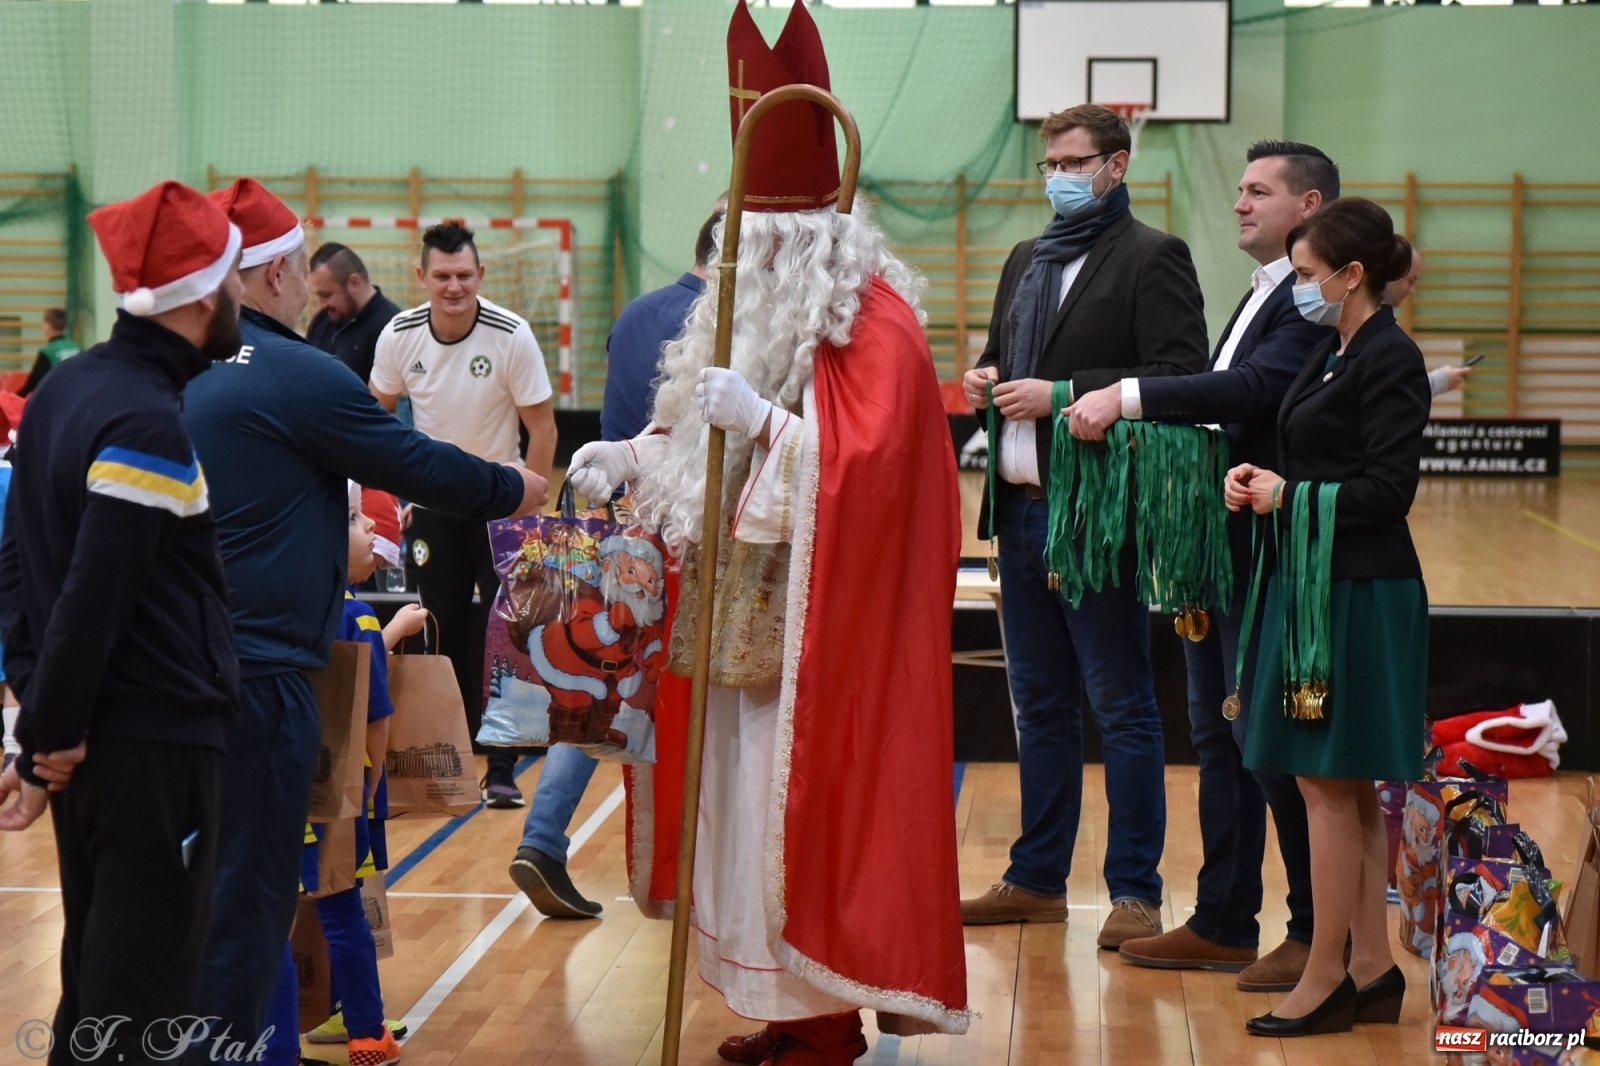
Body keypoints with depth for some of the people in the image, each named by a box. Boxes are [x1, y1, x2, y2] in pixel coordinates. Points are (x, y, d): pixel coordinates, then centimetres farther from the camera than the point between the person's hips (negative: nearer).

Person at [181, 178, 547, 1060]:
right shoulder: (296, 376, -13)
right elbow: (416, 463, -3)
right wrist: (510, 490, 15)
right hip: (260, 669, -8)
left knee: (200, 880, 18)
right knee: (249, 892, 1)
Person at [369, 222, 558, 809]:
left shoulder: (511, 335, -18)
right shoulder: (399, 335, -9)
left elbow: (542, 425, -11)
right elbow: (379, 411, 8)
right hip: (434, 502, 2)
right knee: (445, 630, 6)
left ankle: (501, 768, -2)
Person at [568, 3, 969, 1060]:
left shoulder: (874, 325, -14)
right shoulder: (755, 307, 14)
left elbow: (869, 463, -23)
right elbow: (707, 442, 21)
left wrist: (762, 421, -29)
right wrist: (634, 456, 6)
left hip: (825, 626, -8)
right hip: (748, 617, 8)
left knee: (811, 803, -4)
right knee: (756, 803, 10)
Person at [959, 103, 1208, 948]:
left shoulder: (1152, 258, -6)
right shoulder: (1026, 260, 18)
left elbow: (1179, 378, -17)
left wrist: (1064, 396, -20)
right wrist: (986, 380, 5)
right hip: (1021, 510, 8)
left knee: (1122, 710, -1)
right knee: (1040, 706, 14)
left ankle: (1135, 892, 5)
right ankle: (1038, 880, 23)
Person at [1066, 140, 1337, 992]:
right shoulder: (1261, 295, 19)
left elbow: (1254, 388, -28)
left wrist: (1128, 395, -31)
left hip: (1269, 551, -10)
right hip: (1217, 546, 10)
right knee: (1218, 737, 14)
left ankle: (1319, 933, 7)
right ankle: (1223, 924, 22)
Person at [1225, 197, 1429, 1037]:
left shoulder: (1389, 361, -14)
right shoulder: (1333, 354, 14)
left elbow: (1385, 490, -20)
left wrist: (1289, 496, -12)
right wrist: (1258, 481, 1)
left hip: (1358, 596, -10)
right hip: (1316, 585, 10)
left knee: (1327, 783, -4)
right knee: (1348, 788, 12)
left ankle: (1325, 978, 4)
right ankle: (1373, 970, 19)